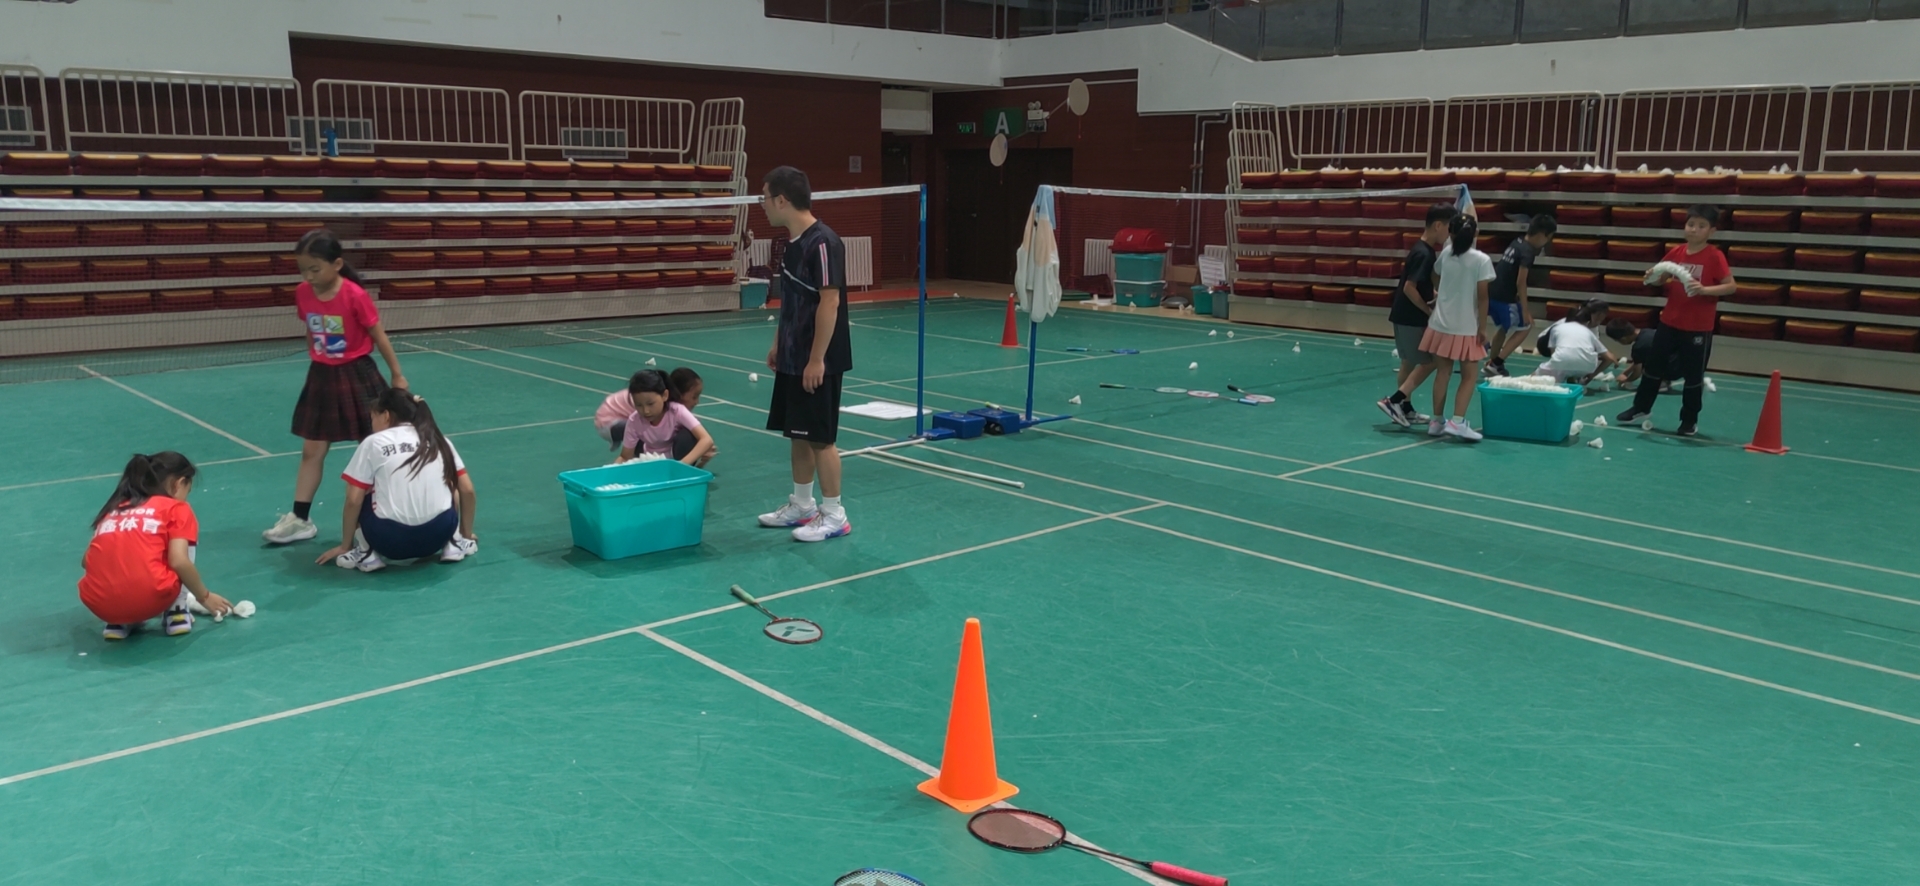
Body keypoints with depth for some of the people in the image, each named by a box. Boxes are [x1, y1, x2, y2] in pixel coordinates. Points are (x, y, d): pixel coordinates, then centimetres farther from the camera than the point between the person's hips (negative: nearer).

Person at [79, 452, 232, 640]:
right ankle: (177, 613, 14)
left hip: (100, 605, 4)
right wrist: (205, 597, 10)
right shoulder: (176, 508, 9)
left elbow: (87, 561, 22)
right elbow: (179, 562, -5)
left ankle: (118, 622, 15)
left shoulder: (113, 509, 23)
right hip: (151, 599, -4)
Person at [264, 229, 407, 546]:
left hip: (356, 376, -5)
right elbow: (311, 333, 11)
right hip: (322, 378, 5)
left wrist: (397, 375, -3)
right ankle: (300, 519, 13)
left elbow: (379, 337, -9)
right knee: (311, 451, 7)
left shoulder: (355, 296, -19)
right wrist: (319, 363, 17)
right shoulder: (302, 294, -4)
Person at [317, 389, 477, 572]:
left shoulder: (373, 443, 6)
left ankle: (366, 554, 7)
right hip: (438, 535, 2)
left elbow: (354, 501, 3)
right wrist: (466, 534, 24)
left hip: (391, 540, -2)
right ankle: (454, 545, 17)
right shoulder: (439, 440, 14)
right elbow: (467, 490, 12)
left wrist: (345, 546, 15)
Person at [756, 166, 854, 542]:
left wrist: (816, 360, -21)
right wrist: (778, 344, 19)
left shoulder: (822, 243, -19)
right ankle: (801, 505, 27)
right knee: (797, 434, 15)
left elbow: (829, 303, -21)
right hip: (792, 360, 9)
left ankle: (834, 515, 8)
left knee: (820, 438, -2)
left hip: (817, 362, -9)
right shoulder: (793, 242, 10)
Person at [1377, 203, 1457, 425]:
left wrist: (1434, 296, 3)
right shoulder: (1423, 253, -21)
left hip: (1408, 317, 10)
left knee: (1410, 362, 15)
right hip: (1410, 318, -10)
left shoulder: (1426, 250, 9)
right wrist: (1428, 310, -14)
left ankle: (1404, 408, 23)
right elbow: (1409, 288, -24)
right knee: (1428, 361, -4)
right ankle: (1394, 400, -5)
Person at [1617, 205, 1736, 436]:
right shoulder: (1675, 253, 2)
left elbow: (1730, 286, -14)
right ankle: (1641, 407, 30)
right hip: (1669, 322, 5)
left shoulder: (1715, 257, -12)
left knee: (1693, 375, 6)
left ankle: (1690, 420, 19)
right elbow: (1662, 281, 15)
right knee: (1654, 366, 14)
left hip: (1699, 328, -5)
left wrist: (1704, 289, -28)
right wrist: (1656, 277, -7)